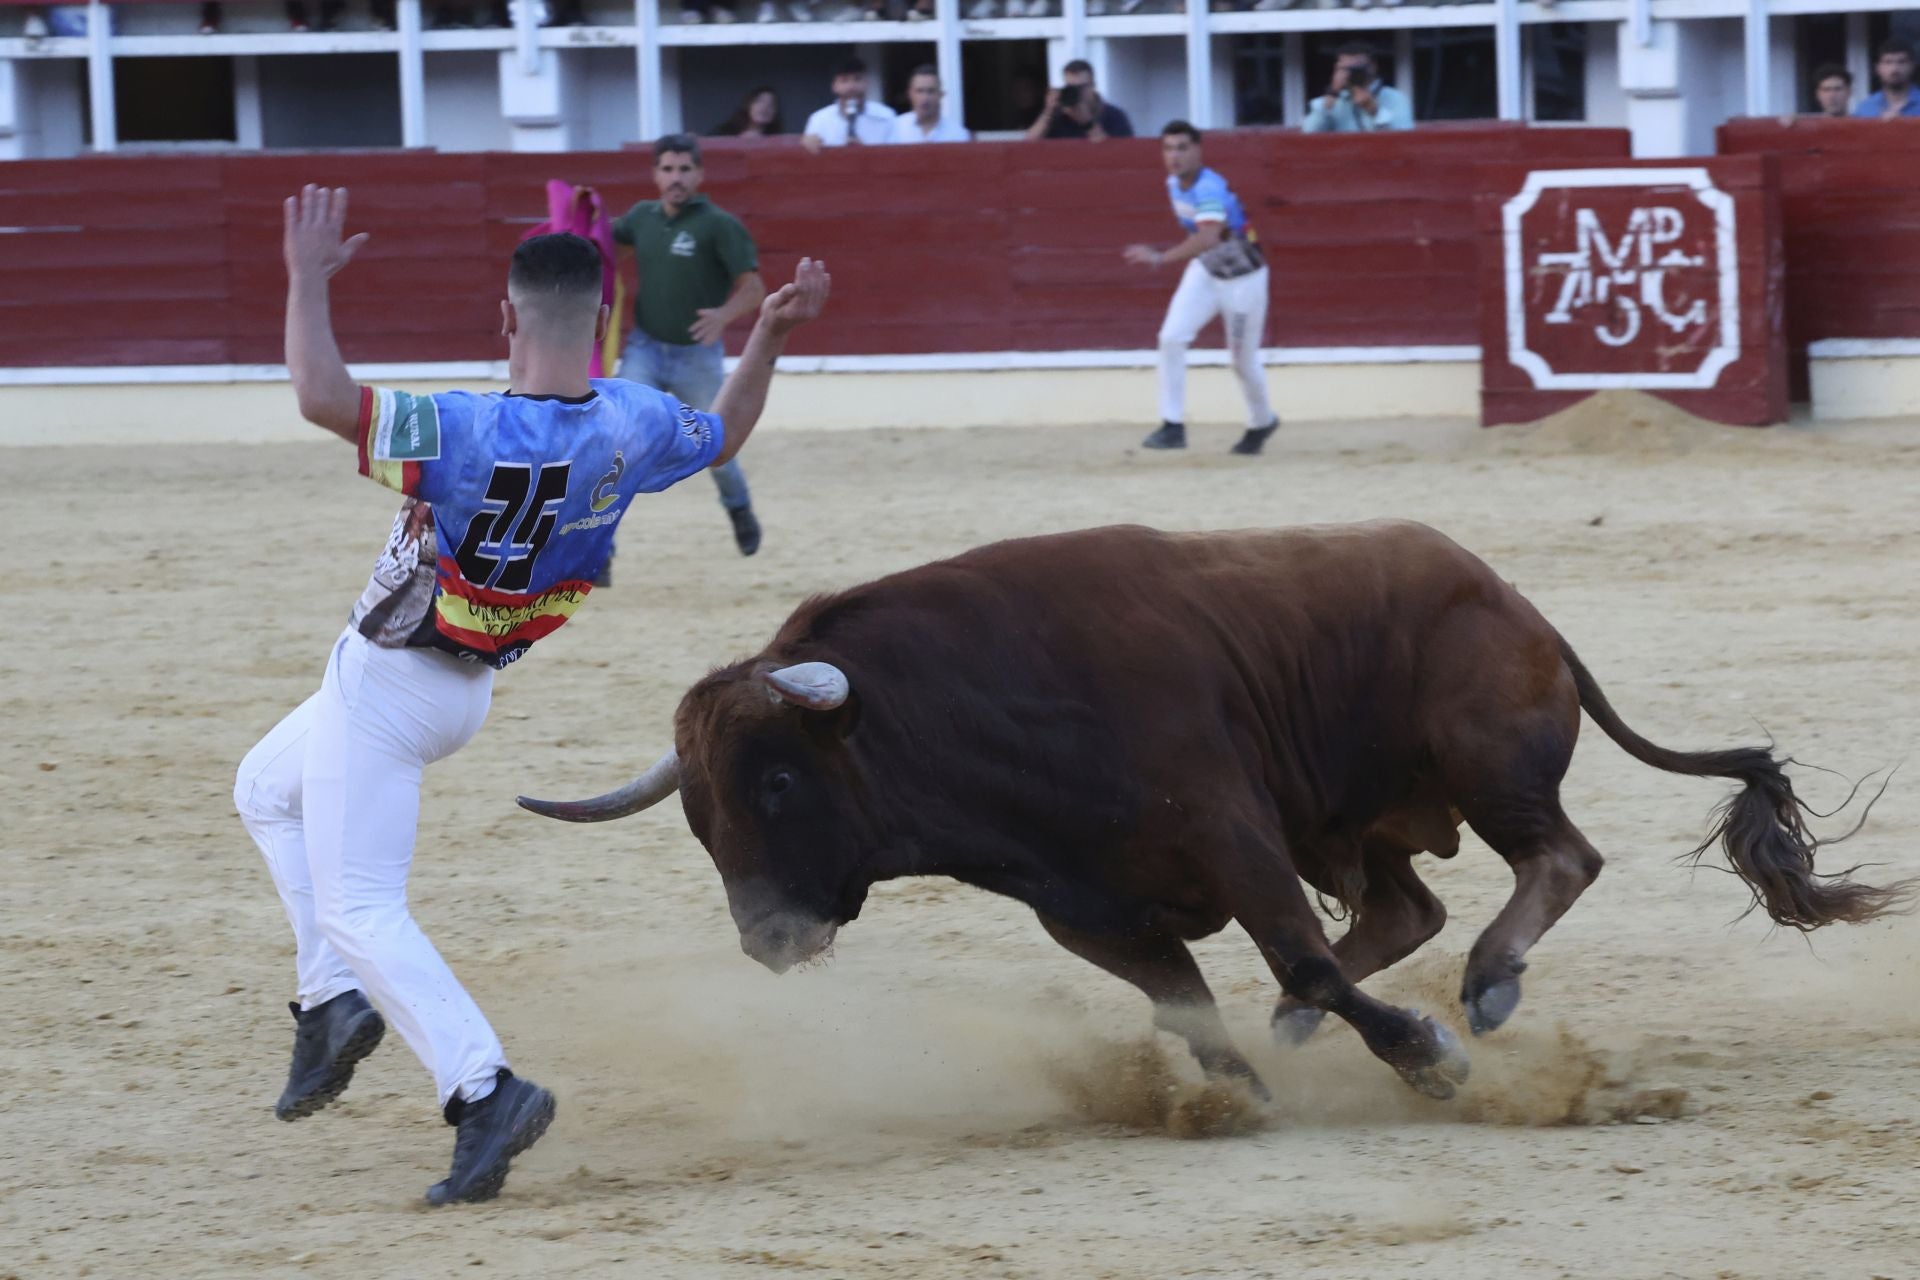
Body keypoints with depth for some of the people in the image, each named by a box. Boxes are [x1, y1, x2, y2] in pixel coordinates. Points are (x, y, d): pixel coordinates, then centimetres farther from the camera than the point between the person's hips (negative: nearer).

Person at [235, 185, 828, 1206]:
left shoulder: (468, 435, -32)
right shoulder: (632, 426, -12)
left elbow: (320, 397, -42)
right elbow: (725, 435, 10)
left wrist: (309, 281, -31)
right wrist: (770, 335, 14)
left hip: (384, 689, -8)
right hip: (466, 691, 8)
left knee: (360, 909, -5)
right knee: (267, 790, 30)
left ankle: (486, 1091, -19)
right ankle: (334, 1000, 21)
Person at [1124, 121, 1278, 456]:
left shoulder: (1209, 188, -31)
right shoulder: (1175, 185, -5)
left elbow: (1209, 238, -48)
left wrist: (1160, 258, -58)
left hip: (1243, 279, -6)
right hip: (1204, 273, 7)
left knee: (1244, 362, 7)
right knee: (1171, 338, -14)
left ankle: (1262, 422, 35)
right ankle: (1173, 426, -12)